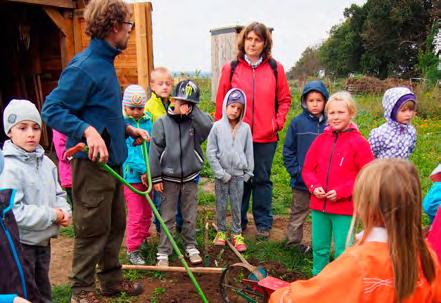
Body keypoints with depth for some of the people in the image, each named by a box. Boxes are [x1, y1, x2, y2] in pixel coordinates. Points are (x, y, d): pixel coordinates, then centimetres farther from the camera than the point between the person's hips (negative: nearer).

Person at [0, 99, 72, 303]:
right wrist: (53, 215, -20)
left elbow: (58, 194, 13)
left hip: (43, 240, 7)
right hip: (20, 243, -7)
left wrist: (64, 212, -8)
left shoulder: (46, 163, 2)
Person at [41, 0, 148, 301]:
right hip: (92, 163, -10)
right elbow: (52, 108, -21)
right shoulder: (84, 67, -19)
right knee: (93, 229, 5)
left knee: (116, 224, 19)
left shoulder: (105, 63, 11)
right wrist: (88, 131, -32)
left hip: (112, 159, 10)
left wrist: (128, 129, 15)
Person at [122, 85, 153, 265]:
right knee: (136, 214, -1)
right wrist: (143, 169, -21)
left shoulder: (149, 121, 1)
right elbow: (126, 150, -17)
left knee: (147, 213, 17)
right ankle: (132, 250, 14)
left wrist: (150, 170, -11)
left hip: (147, 174, 5)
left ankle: (142, 241, 37)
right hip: (131, 175, -5)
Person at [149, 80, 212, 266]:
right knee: (167, 217, 6)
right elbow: (155, 151, -6)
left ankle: (191, 247, 29)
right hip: (169, 178, -2)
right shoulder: (162, 123, -7)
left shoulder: (195, 121, 0)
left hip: (190, 178, 2)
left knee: (190, 216, 13)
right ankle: (163, 252, 17)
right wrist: (156, 178, -7)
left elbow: (208, 127, -23)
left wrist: (193, 111, -20)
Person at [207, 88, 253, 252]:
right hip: (221, 175, -1)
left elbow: (249, 152, 5)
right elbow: (210, 152, -6)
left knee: (237, 206, 9)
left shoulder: (245, 128, -1)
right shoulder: (217, 126, -6)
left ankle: (237, 234, 23)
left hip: (239, 174, 1)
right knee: (221, 206, 10)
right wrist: (220, 173, -10)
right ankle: (221, 231, 27)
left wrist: (249, 172, 3)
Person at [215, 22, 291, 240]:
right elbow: (221, 101, 4)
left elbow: (284, 99, 9)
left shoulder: (275, 68, 3)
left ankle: (263, 223, 22)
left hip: (266, 137, 0)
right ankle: (238, 222, 26)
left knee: (262, 179, 9)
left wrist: (278, 122, -3)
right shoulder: (230, 68, 2)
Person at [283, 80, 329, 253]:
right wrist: (295, 171, -10)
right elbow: (288, 150, -3)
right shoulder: (298, 122, -7)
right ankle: (293, 242, 30)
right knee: (298, 213, 15)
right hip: (301, 181, -1)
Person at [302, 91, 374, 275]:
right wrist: (314, 187, -10)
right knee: (319, 248, 17)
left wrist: (342, 192, -16)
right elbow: (307, 169, 8)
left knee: (342, 251, 5)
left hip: (345, 208, -4)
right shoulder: (321, 140, 3)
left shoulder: (359, 142, -8)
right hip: (319, 205, 4)